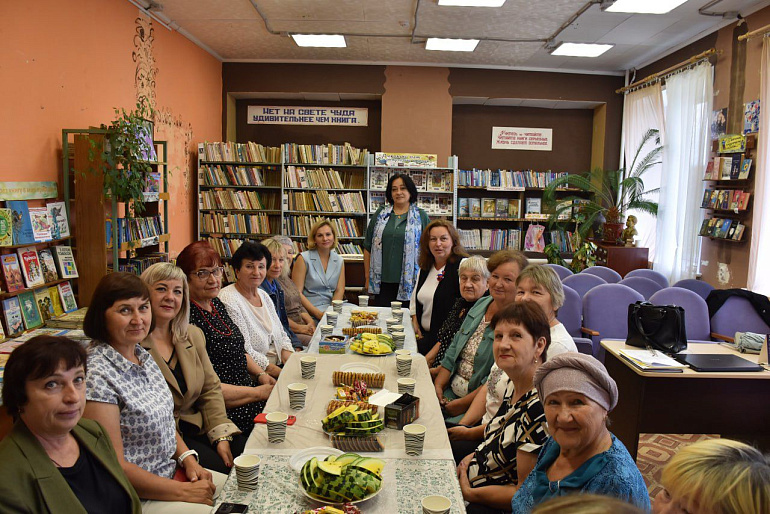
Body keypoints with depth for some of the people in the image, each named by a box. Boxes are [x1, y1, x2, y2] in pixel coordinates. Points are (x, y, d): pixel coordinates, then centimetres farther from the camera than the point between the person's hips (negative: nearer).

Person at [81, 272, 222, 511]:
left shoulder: (142, 355, 4)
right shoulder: (97, 375, -22)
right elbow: (114, 465, -21)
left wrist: (188, 458, -2)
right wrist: (184, 492, -17)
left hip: (172, 471, 8)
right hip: (137, 498, -8)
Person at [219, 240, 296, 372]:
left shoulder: (264, 295, 13)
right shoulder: (228, 300, -13)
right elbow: (243, 352, -17)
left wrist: (287, 351, -2)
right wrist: (273, 369, -18)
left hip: (280, 363, 8)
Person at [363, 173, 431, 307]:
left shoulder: (421, 216, 4)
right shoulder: (380, 214, 9)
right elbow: (368, 248, 11)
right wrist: (367, 278, 7)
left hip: (409, 284, -2)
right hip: (383, 283, 2)